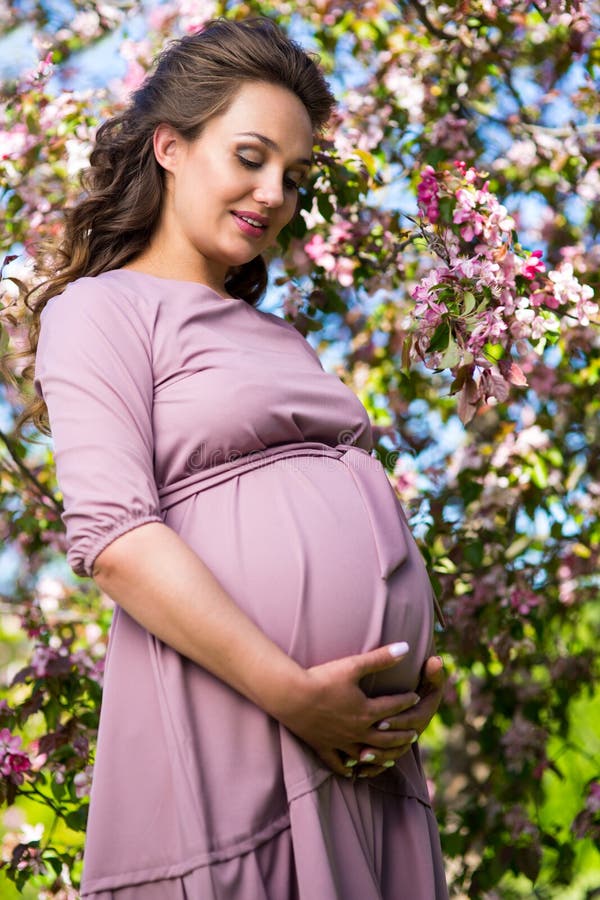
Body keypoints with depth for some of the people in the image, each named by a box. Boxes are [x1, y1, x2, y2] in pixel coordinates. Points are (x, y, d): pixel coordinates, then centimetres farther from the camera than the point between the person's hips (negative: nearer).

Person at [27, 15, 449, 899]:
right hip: (226, 728, -7)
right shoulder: (102, 309, 0)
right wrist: (292, 691, -19)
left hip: (362, 733, 7)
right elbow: (111, 534, -13)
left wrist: (419, 672, 5)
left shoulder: (277, 336, 24)